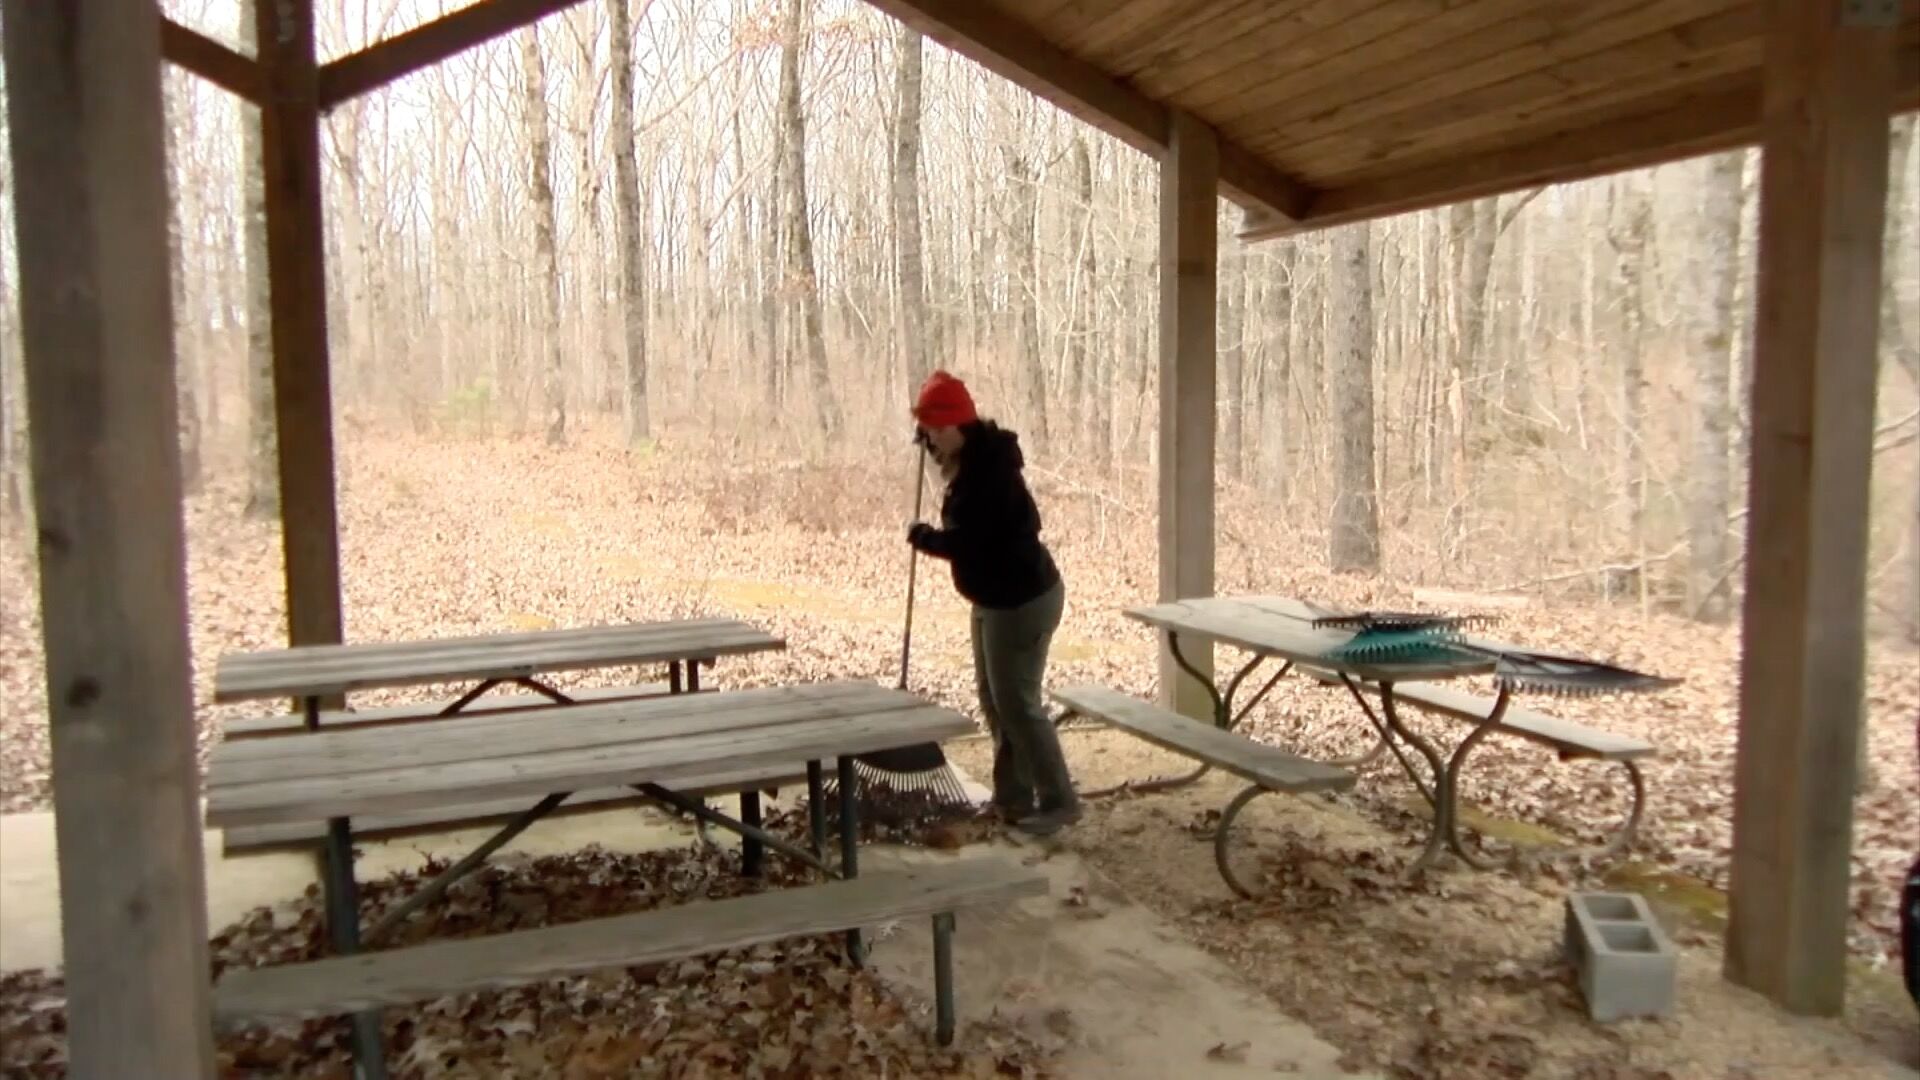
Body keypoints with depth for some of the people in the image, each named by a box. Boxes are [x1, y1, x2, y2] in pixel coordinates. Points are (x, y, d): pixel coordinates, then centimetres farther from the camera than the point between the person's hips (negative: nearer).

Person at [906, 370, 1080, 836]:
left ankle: (1059, 801, 8)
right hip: (996, 598, 11)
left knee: (1017, 703, -4)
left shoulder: (989, 472, -25)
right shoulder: (976, 458, 6)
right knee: (993, 698, 15)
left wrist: (922, 537, -9)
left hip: (1023, 600, -11)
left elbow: (966, 543, -28)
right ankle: (1012, 797, 25)